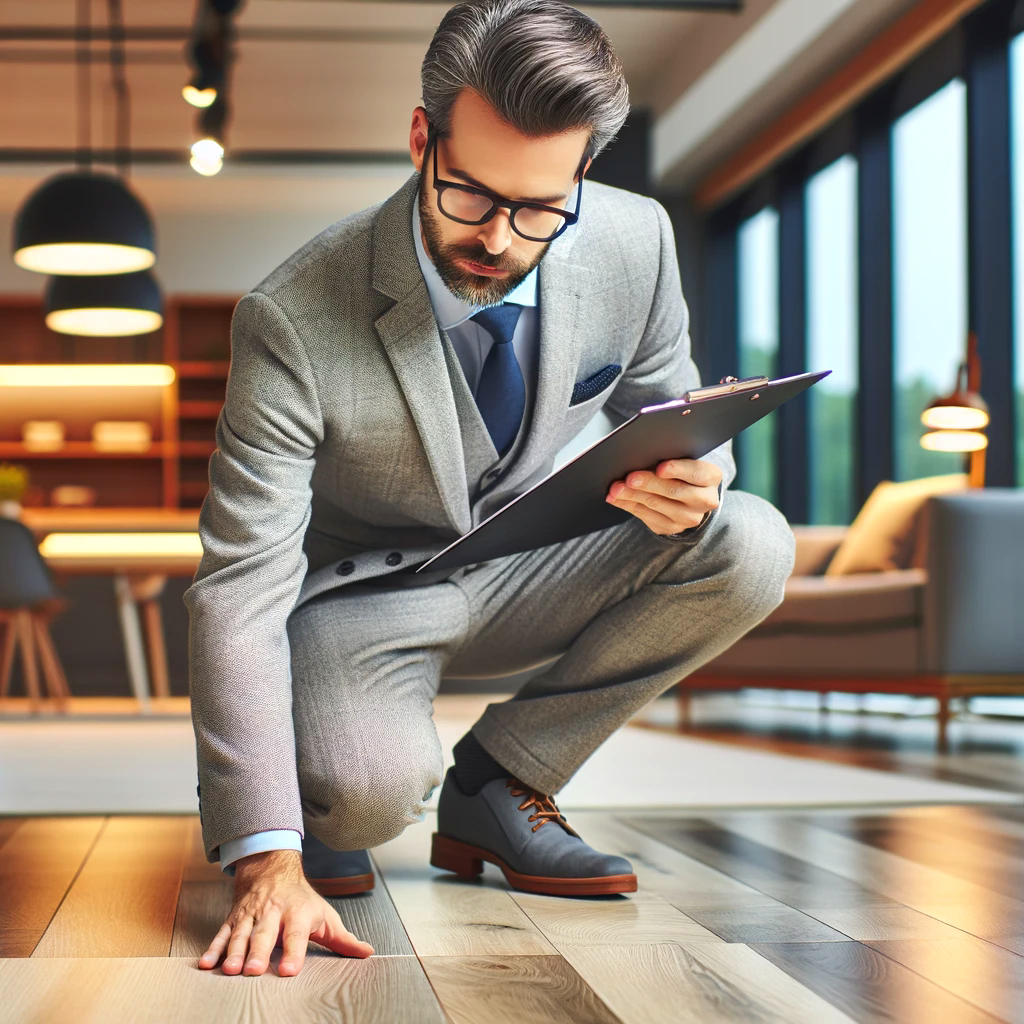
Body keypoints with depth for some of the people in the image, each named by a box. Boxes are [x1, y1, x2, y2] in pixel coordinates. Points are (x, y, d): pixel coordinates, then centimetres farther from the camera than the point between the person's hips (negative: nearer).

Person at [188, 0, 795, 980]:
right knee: (373, 784, -37)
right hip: (359, 595, -5)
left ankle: (493, 787, -5)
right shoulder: (294, 321, -28)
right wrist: (267, 857, -37)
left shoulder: (635, 243, -15)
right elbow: (239, 587, -28)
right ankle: (313, 798, 5)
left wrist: (689, 480, -25)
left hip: (521, 571, 5)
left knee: (751, 548, -20)